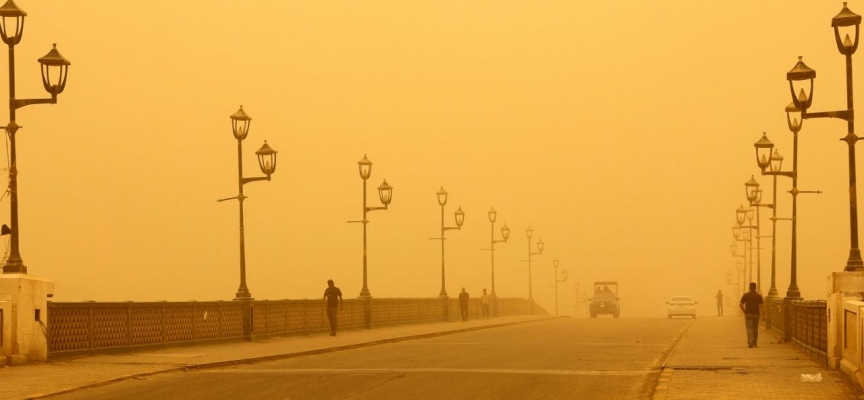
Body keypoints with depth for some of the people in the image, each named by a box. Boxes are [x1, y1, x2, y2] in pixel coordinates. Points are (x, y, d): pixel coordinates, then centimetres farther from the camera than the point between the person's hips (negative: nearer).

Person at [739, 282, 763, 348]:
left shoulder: (745, 295, 0)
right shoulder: (759, 296, 0)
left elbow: (740, 305, -4)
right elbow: (760, 306, -9)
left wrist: (744, 311, 7)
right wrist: (760, 313, 1)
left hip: (748, 314, -1)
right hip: (756, 314, 1)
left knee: (749, 328, -4)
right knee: (755, 328, 13)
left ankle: (750, 341, -26)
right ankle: (754, 343, 19)